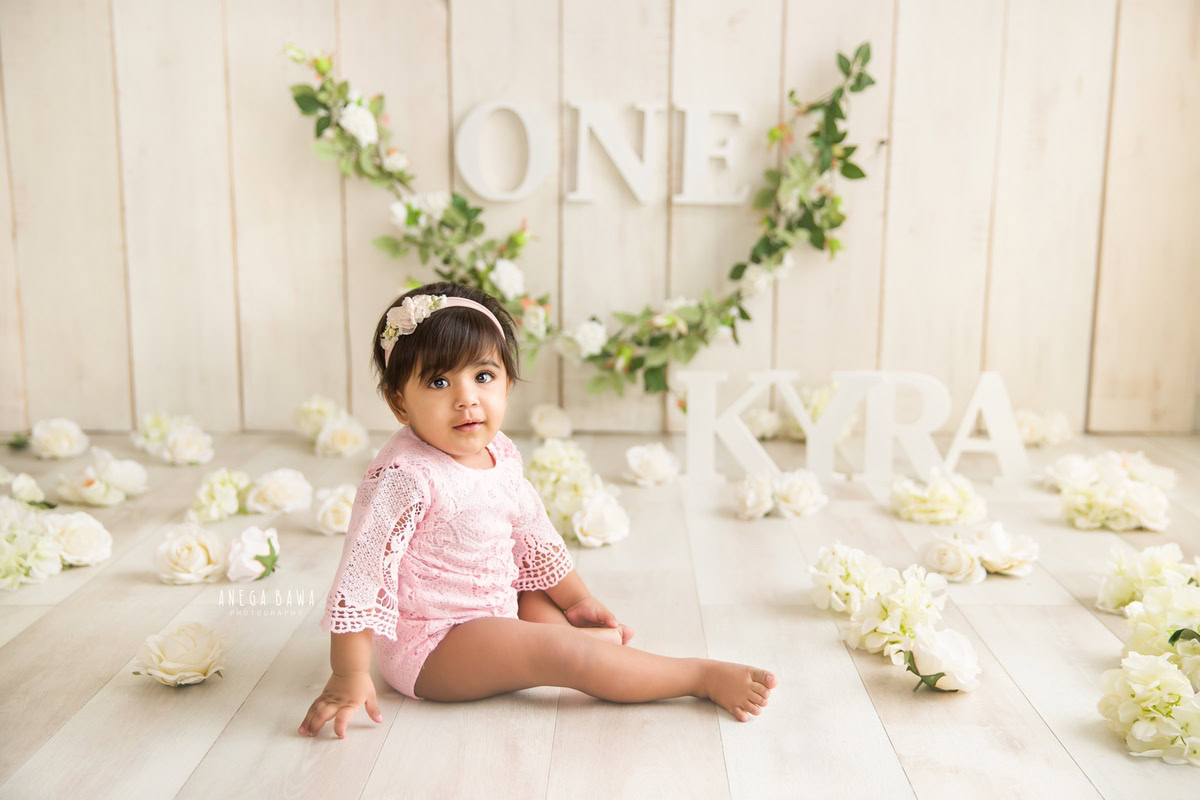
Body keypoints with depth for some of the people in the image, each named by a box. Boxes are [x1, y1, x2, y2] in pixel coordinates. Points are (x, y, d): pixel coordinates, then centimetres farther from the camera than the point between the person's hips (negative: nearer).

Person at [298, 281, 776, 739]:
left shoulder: (500, 455, -1)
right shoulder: (405, 476, -26)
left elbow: (534, 537, 13)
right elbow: (362, 571, -26)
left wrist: (578, 601, 16)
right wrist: (349, 678, -27)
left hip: (494, 610, 9)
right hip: (428, 644, -9)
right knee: (564, 653, -19)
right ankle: (705, 677, -10)